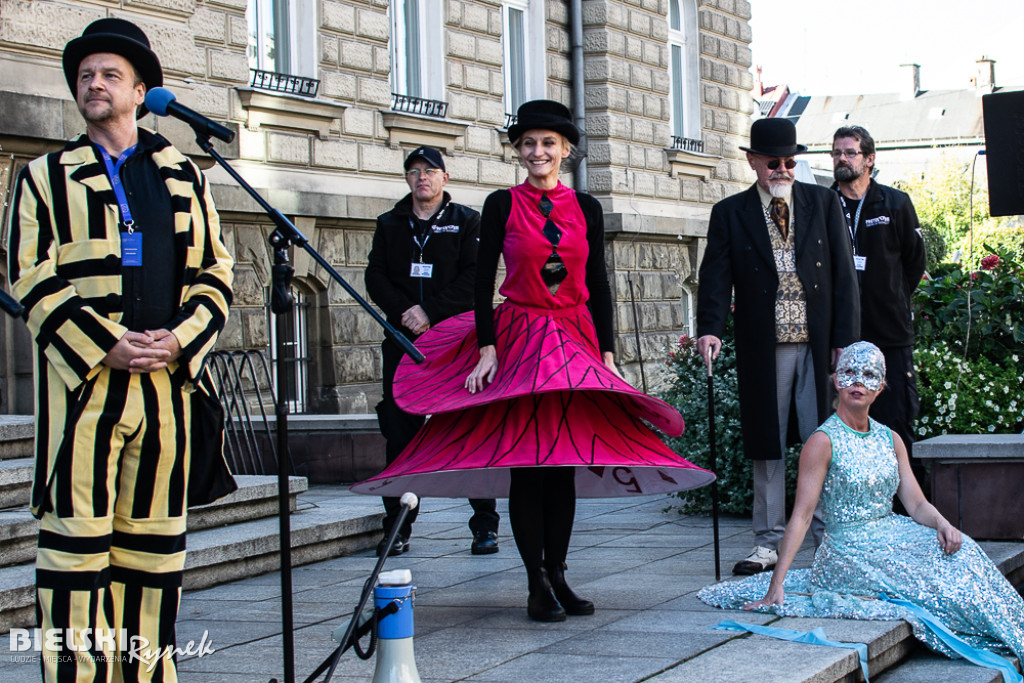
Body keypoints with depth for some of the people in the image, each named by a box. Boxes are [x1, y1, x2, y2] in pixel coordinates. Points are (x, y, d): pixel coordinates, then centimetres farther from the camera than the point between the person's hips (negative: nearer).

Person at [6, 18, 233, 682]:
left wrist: (179, 340, -6)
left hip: (168, 379, 3)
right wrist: (106, 347, -12)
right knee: (77, 533, -6)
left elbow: (217, 273, 12)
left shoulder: (185, 176, 17)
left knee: (154, 538, 6)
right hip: (83, 378, -2)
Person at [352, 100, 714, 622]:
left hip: (576, 341, 3)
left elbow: (597, 284, 8)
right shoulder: (502, 205, 1)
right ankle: (537, 584, 1)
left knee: (566, 460, 4)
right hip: (520, 339, -3)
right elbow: (484, 281, -2)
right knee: (525, 460, -4)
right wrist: (487, 347, -12)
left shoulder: (586, 208, 8)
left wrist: (607, 352, 2)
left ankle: (558, 574, 11)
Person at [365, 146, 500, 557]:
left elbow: (473, 278, -4)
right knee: (400, 433, 0)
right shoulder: (390, 225, 17)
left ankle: (485, 526, 2)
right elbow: (376, 277, 8)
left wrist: (430, 312, -14)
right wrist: (405, 310, -9)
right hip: (403, 341, 3)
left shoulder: (467, 222, 8)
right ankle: (397, 528, 6)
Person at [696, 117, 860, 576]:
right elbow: (716, 276, -3)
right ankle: (768, 544, 14)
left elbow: (843, 274, 4)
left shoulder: (823, 203, 7)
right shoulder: (729, 213, 5)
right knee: (767, 445, 6)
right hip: (763, 348, 0)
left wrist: (845, 339, -4)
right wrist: (709, 328, -21)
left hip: (819, 345, 0)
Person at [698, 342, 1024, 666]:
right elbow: (801, 516, -13)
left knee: (961, 551, -19)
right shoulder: (823, 441, -9)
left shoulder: (890, 440, 11)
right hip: (850, 552, -6)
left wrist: (942, 523, -15)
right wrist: (776, 585, -19)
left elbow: (917, 504, 9)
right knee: (942, 580, -23)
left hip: (892, 538, 6)